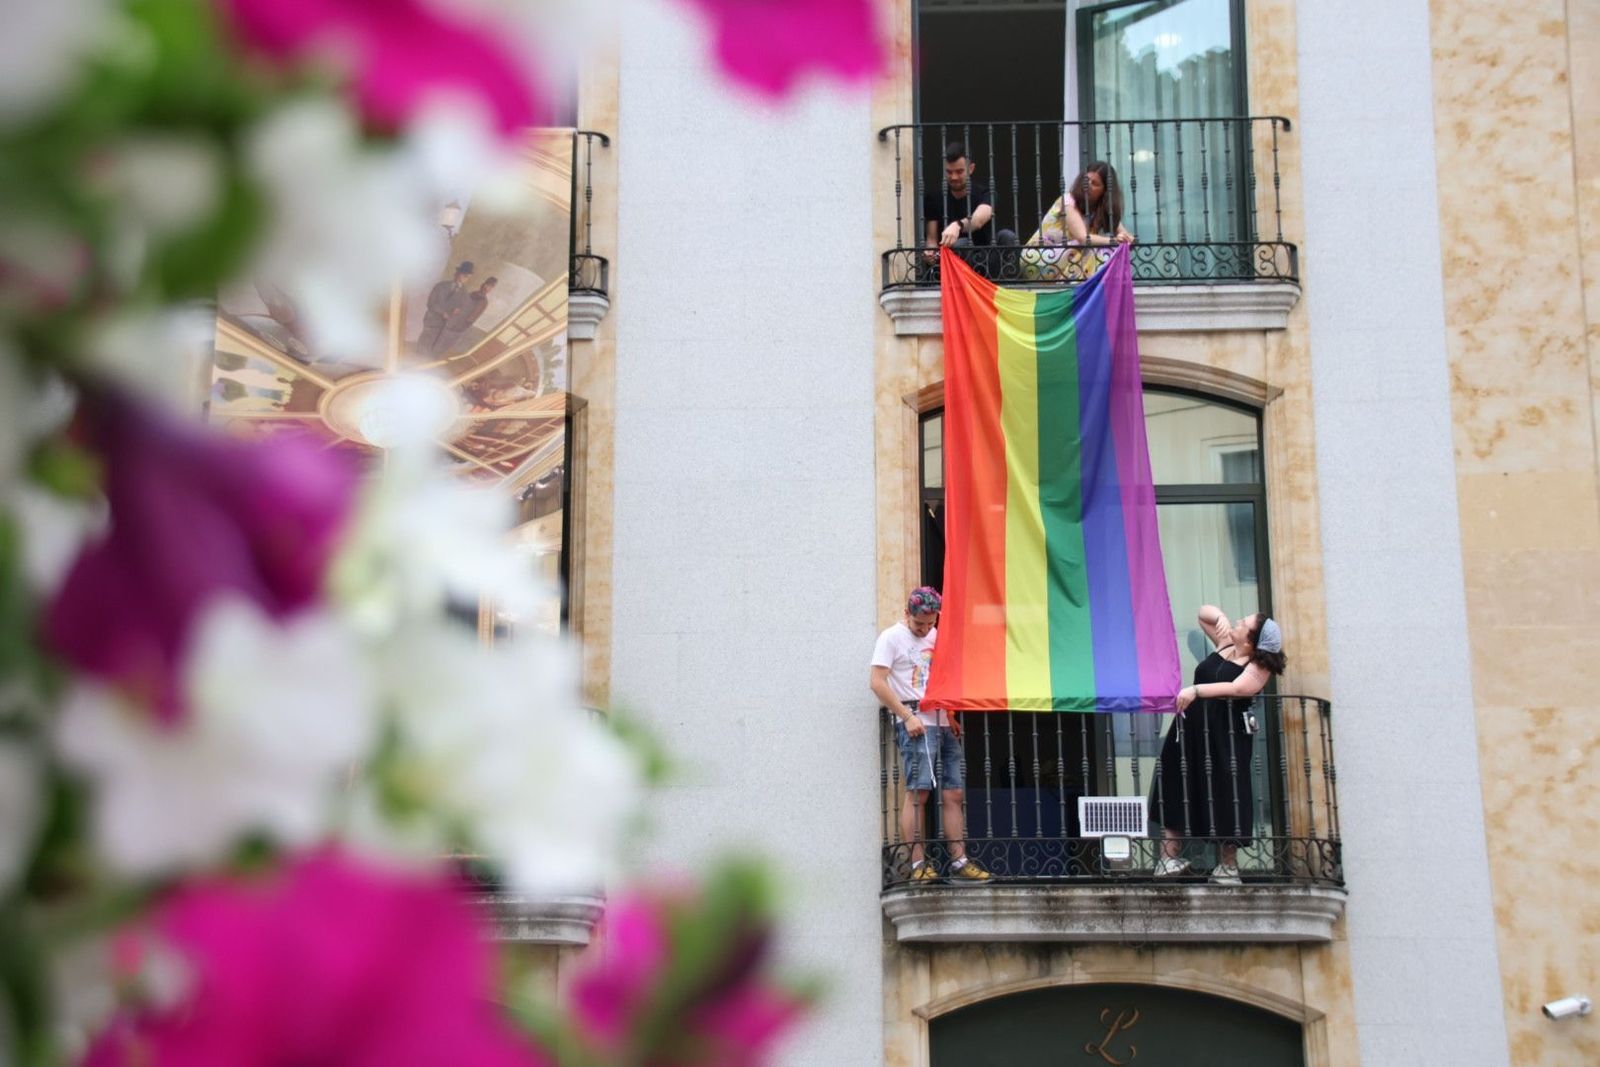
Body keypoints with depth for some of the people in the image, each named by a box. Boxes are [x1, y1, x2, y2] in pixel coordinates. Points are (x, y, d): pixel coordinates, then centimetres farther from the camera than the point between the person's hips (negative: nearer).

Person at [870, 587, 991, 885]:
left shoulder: (936, 637, 20)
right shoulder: (892, 637, -1)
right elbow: (878, 683, -9)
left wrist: (952, 715, 15)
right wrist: (907, 716, -15)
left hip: (943, 724, 7)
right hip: (917, 724, -7)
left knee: (953, 794, 4)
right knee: (917, 791, -13)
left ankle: (959, 862, 6)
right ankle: (917, 863, -11)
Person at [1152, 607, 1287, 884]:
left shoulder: (1259, 667, -8)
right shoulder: (1225, 643, 10)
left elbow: (1237, 688, -26)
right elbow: (1204, 612, 23)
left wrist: (1196, 690, -31)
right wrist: (1219, 617, 1)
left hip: (1225, 737, -6)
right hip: (1191, 730, 6)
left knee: (1226, 795, -4)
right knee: (1177, 789, 1)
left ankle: (1228, 865, 6)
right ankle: (1169, 857, 1)